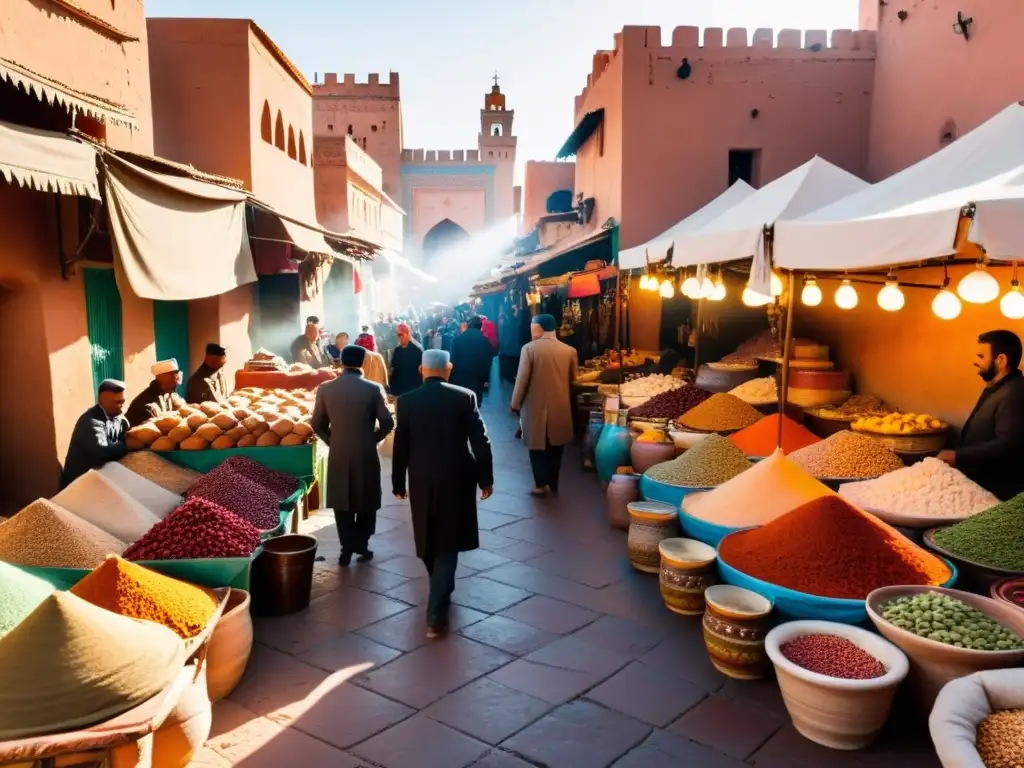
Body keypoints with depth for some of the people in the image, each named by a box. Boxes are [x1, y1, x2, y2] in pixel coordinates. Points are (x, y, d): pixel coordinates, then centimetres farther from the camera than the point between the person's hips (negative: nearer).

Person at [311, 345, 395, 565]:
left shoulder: (325, 389, -4)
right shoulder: (373, 389, -10)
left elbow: (317, 424, 0)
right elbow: (387, 423, -9)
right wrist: (373, 438, 8)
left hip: (338, 454, 2)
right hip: (366, 454, -1)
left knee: (342, 502, 12)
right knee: (366, 502, 14)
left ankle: (347, 548, 11)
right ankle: (360, 545, 16)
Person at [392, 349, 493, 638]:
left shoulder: (407, 401, -1)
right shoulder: (465, 397, -5)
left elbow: (400, 447, 2)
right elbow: (480, 441, -6)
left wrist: (398, 482, 12)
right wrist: (486, 478, 3)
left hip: (421, 480, 2)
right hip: (456, 479, -2)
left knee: (429, 539, 20)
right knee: (447, 543, 3)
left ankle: (441, 590, 41)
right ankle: (436, 614, -3)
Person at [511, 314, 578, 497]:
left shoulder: (530, 348, -12)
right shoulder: (569, 351, -4)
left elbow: (522, 379, -11)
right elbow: (573, 379, 9)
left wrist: (516, 403, 1)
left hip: (536, 406, -3)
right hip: (560, 407, 3)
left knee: (538, 446, 11)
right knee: (555, 446, 17)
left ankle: (541, 485, 13)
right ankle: (553, 483, 25)